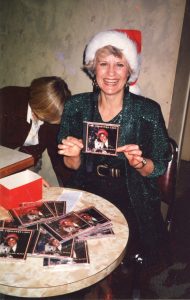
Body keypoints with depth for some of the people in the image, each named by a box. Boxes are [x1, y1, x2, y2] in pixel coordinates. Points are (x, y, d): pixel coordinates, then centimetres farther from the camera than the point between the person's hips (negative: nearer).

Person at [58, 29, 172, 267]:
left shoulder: (148, 111, -11)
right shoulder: (76, 106, -5)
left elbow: (159, 168, -2)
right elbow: (72, 165, 4)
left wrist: (139, 162, -23)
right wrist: (73, 156, -19)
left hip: (133, 200, 0)